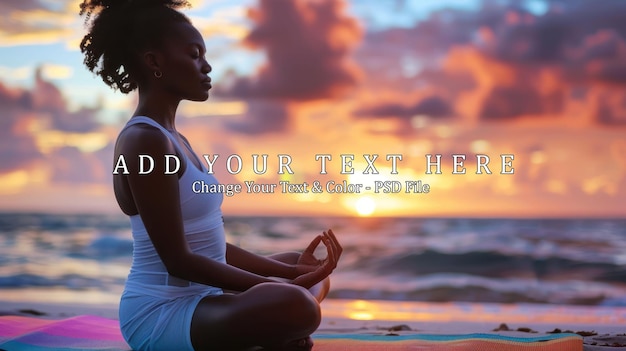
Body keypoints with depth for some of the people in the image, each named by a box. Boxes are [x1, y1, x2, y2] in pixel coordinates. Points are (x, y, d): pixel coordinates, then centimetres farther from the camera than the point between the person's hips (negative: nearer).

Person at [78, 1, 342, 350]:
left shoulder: (173, 140, 14)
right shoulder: (145, 141, -16)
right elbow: (178, 260, -20)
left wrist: (292, 272, 5)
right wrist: (280, 285, -17)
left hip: (195, 298, 11)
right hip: (160, 314, -11)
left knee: (308, 272, 25)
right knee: (295, 307, -34)